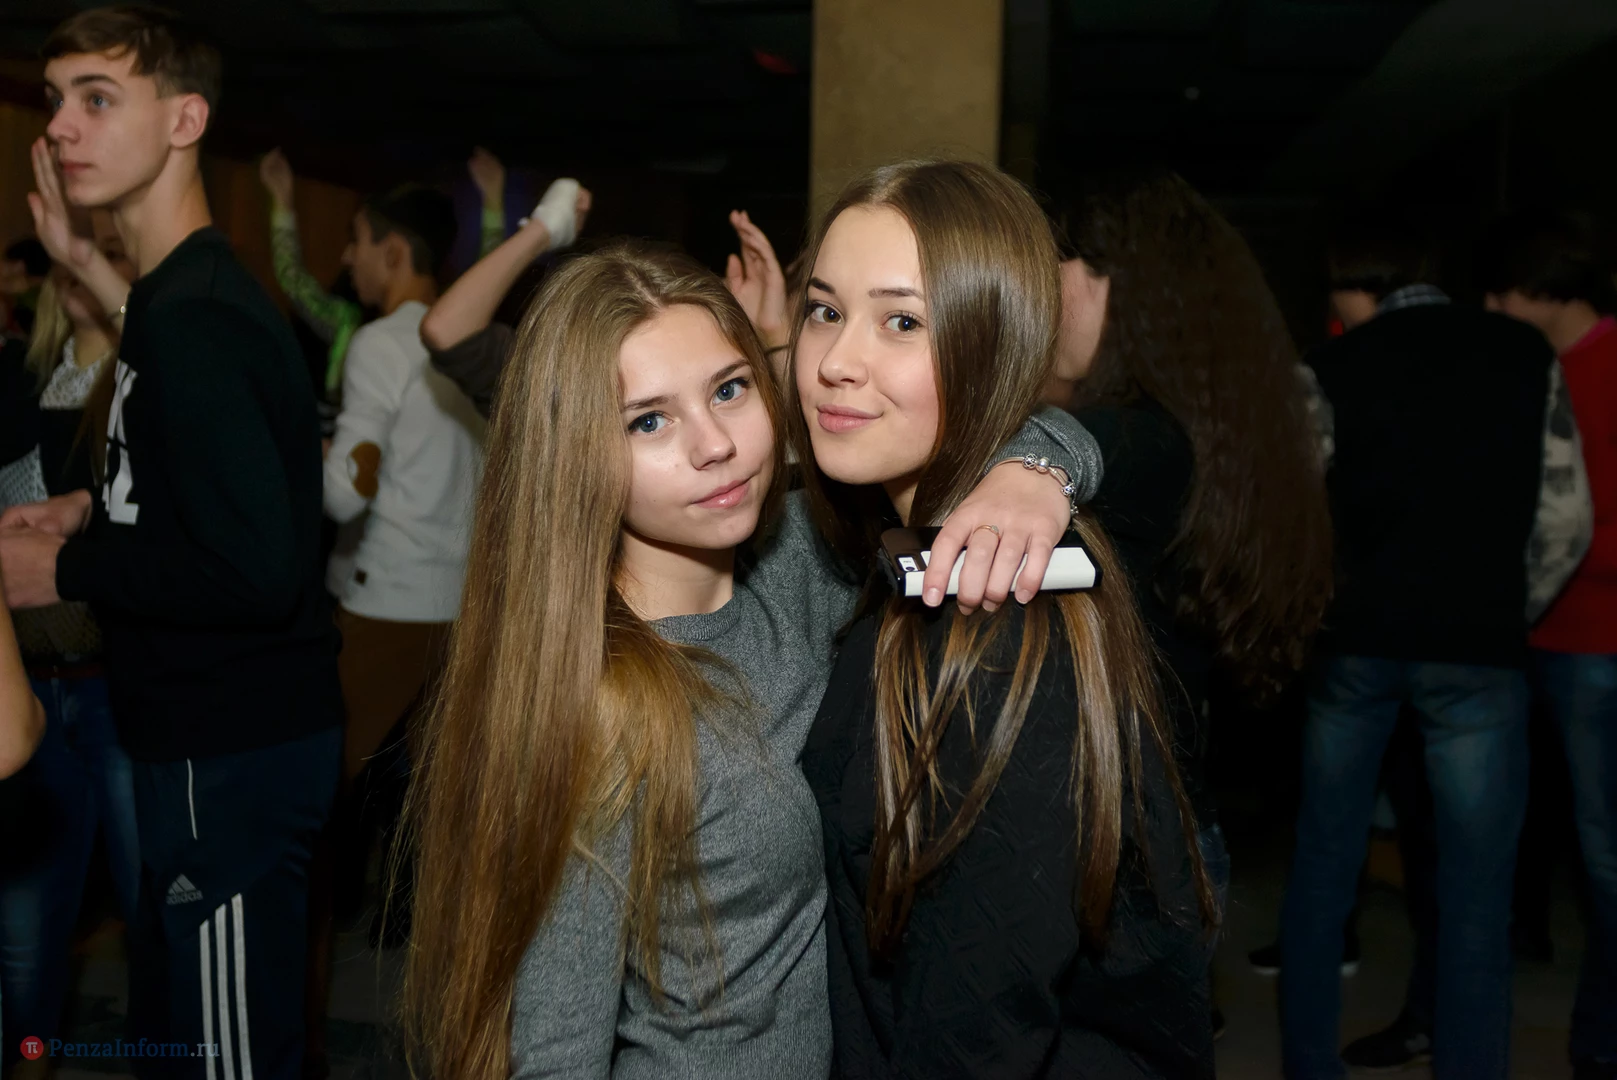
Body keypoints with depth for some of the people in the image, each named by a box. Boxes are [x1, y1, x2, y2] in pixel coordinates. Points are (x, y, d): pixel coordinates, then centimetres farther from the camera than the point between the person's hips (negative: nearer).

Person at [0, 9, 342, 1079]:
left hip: (235, 752, -10)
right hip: (204, 734, 10)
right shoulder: (185, 292, 11)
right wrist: (93, 510, 10)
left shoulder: (192, 321, -21)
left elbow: (255, 570, -28)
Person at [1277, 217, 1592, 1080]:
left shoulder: (1329, 369, 1)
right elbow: (1566, 522, 2)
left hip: (1354, 642, 1)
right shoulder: (1522, 354, 4)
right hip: (1476, 647, -1)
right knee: (1474, 891, 6)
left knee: (1324, 866, 14)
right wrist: (1510, 615, 13)